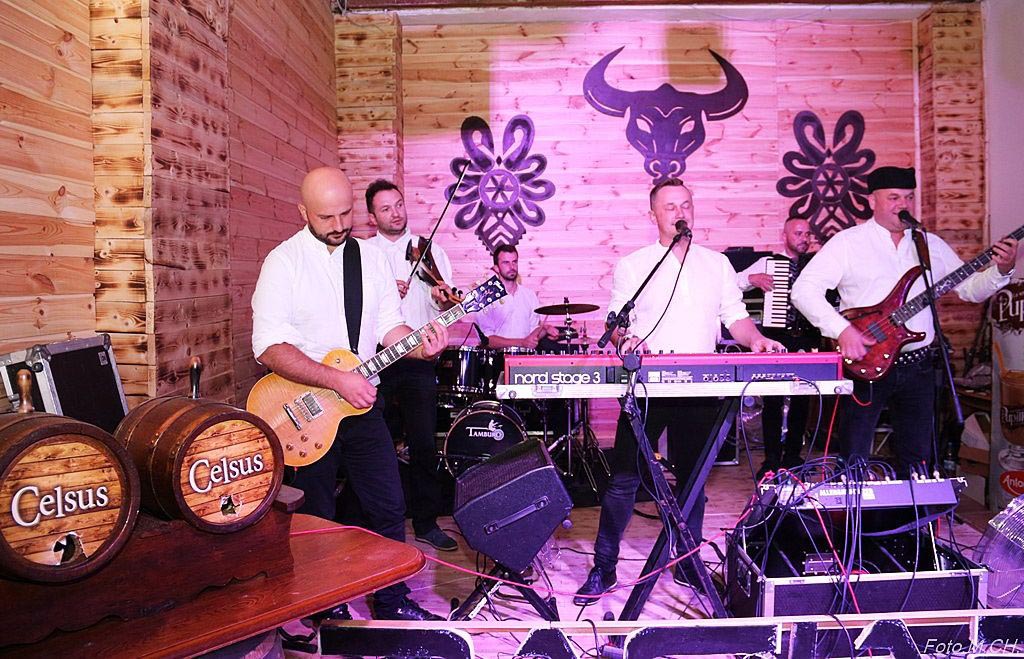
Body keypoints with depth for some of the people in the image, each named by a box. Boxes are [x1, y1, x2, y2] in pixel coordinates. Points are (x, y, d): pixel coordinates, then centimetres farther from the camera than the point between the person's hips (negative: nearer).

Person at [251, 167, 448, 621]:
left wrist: (419, 344, -16)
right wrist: (337, 379, -27)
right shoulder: (284, 262, -12)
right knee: (315, 520, 10)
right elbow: (269, 346, -20)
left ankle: (391, 601, 29)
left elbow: (389, 326, 5)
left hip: (362, 402, 4)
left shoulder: (372, 257, 4)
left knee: (389, 507, 9)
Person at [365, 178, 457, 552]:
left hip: (417, 359, 1)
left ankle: (426, 522, 14)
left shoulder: (429, 250, 10)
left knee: (424, 444, 1)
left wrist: (444, 299, -20)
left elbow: (447, 305, 3)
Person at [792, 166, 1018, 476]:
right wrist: (842, 329, -23)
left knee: (918, 458, 14)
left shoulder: (932, 244, 11)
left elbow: (971, 288, 14)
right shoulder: (847, 242, -4)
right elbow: (804, 289, -12)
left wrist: (1001, 270, -6)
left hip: (918, 366, 5)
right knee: (853, 460, 0)